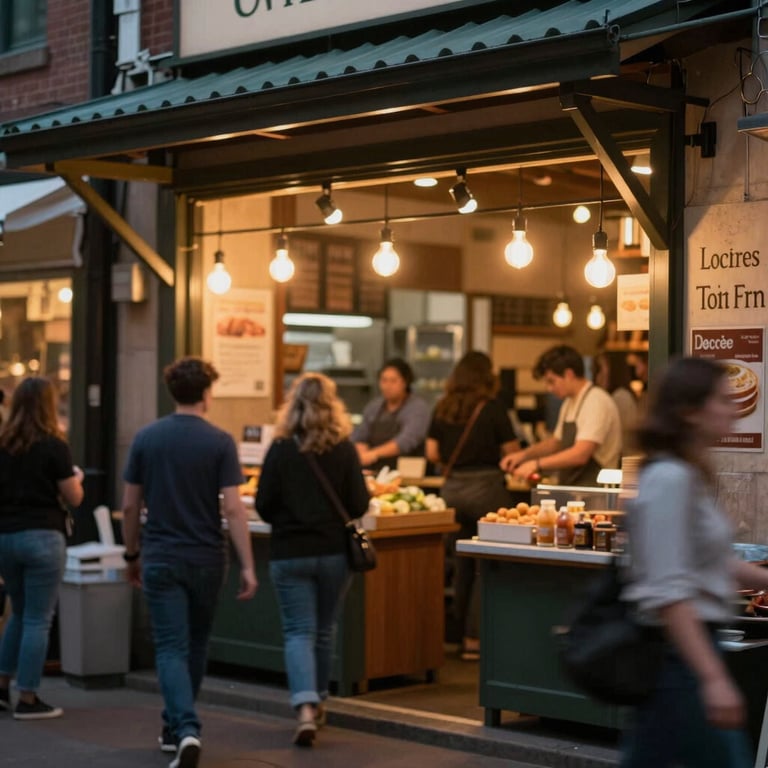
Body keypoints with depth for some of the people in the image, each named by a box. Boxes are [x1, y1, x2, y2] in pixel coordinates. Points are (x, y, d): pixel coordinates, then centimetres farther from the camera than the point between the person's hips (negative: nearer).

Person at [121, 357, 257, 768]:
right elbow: (232, 508, -13)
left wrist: (132, 554, 16)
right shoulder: (219, 442, -8)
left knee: (171, 648, -1)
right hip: (206, 560, 0)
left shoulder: (146, 438, -1)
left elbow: (130, 505, 2)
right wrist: (247, 567, -11)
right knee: (195, 644, 17)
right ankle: (176, 727, 29)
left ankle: (186, 730, -20)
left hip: (160, 559, 0)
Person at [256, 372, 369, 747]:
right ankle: (318, 702, 32)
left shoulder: (280, 449, -7)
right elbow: (359, 506, -5)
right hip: (334, 551, 2)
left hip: (289, 553, -1)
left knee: (298, 631, 1)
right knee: (324, 630, 18)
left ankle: (305, 709, -17)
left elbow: (264, 507, -5)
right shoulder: (344, 449, -5)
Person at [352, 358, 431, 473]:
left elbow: (407, 441, -17)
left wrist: (375, 453, -29)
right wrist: (363, 453, -10)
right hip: (373, 473, 5)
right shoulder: (373, 406, 15)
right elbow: (358, 438, 13)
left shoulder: (419, 407, -3)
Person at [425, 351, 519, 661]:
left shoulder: (442, 409, 4)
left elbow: (432, 453, 5)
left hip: (452, 489, 5)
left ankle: (461, 632, 22)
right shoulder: (493, 407, -7)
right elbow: (511, 450, -4)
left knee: (462, 562, 16)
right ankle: (474, 638, -1)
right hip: (486, 487, -5)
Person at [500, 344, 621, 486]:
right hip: (571, 490, 8)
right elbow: (556, 441, 27)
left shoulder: (596, 402, -14)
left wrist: (537, 464, -17)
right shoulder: (570, 403, 13)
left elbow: (580, 454, -21)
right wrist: (524, 454, 12)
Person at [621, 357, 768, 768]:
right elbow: (669, 593, -24)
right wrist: (713, 679, -27)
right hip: (678, 651, -10)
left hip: (689, 644, 10)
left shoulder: (692, 476, 12)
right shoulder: (669, 479, -17)